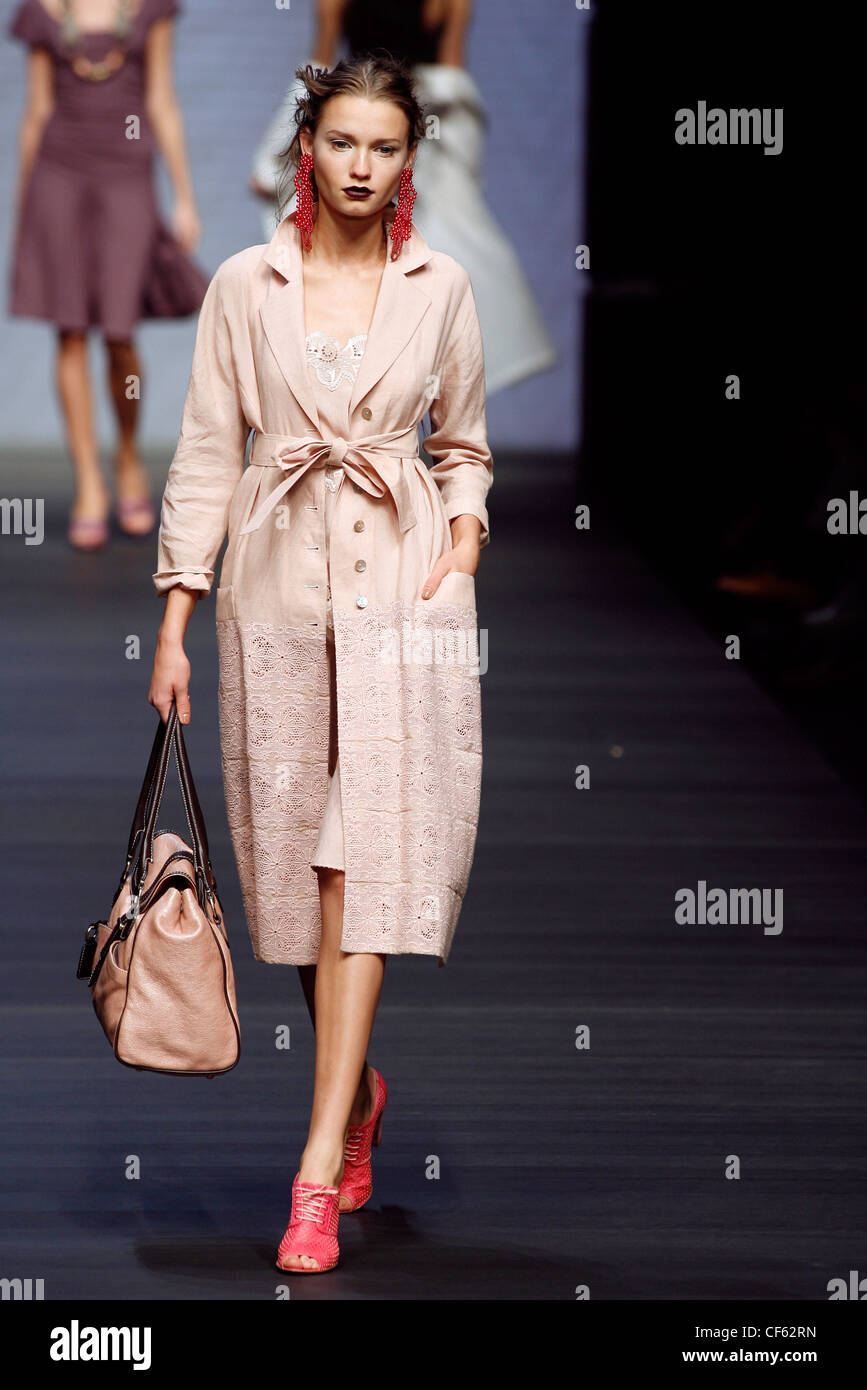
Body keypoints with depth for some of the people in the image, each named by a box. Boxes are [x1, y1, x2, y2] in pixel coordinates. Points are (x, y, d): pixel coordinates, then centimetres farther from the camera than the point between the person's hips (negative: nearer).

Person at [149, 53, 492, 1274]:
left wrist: (464, 535, -4)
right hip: (278, 583, 1)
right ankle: (357, 1088, 32)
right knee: (296, 851, 7)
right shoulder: (246, 284, 3)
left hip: (403, 584, -1)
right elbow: (208, 451, 3)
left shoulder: (441, 288, 4)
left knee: (369, 856, -11)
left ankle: (319, 1169, -15)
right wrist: (175, 618, -1)